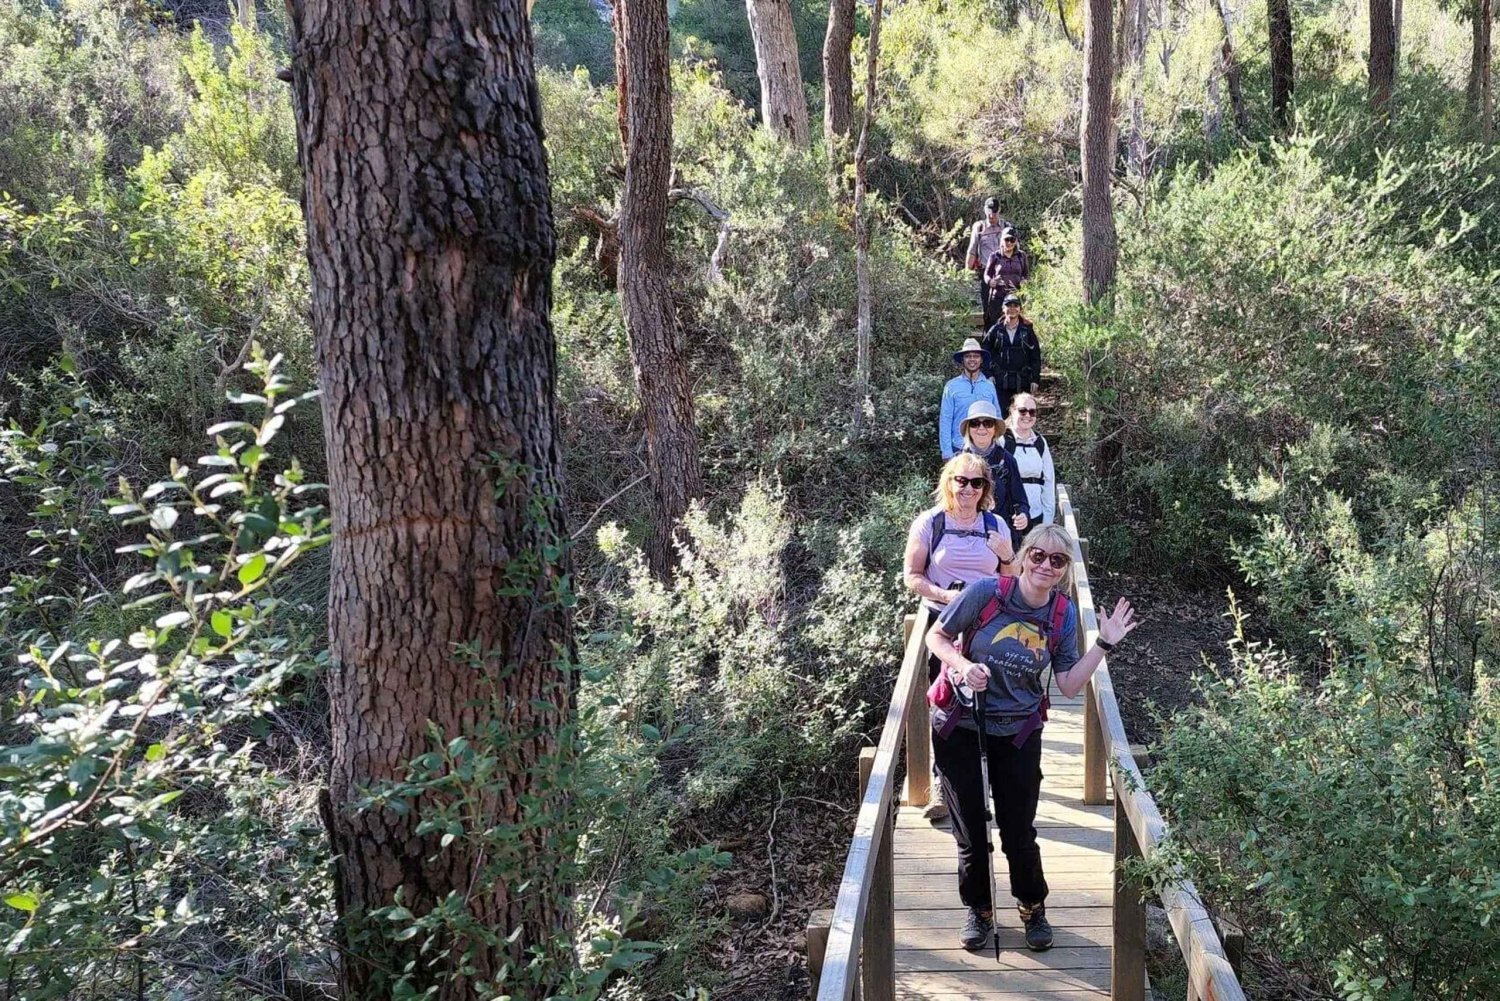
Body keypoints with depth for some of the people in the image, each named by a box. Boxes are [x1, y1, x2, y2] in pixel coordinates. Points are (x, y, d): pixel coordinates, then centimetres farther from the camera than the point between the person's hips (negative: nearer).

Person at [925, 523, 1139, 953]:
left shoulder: (1064, 614, -3)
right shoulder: (986, 592, -14)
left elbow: (1069, 686, -2)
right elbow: (936, 635, -5)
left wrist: (1105, 644, -8)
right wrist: (963, 664, -23)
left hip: (1018, 735, 2)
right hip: (961, 728, -2)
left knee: (1019, 833, 8)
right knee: (970, 832, 9)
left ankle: (1034, 908, 34)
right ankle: (979, 910, 32)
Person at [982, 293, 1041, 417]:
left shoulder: (1027, 330, 3)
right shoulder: (995, 330, 3)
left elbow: (1036, 356, 5)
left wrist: (1035, 379, 0)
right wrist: (988, 374, -1)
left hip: (1022, 383, 0)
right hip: (1000, 382, 0)